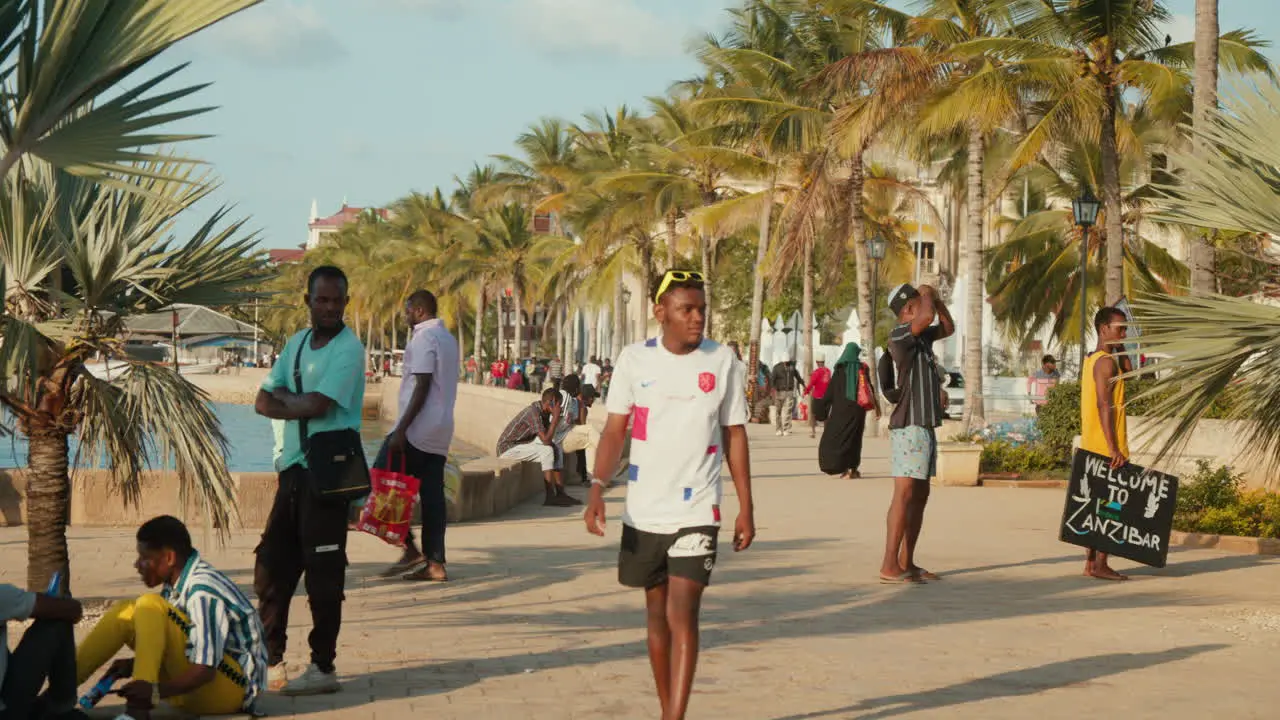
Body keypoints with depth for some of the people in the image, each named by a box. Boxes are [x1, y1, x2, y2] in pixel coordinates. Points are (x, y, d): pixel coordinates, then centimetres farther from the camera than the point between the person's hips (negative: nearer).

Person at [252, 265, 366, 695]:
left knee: (323, 574, -4)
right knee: (271, 566, 12)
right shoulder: (296, 344, 15)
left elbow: (316, 405, -20)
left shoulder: (348, 349, -9)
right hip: (293, 467, 8)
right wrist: (298, 401, -12)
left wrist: (282, 402, -1)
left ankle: (323, 669, 3)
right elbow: (264, 402, 7)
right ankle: (270, 657, 22)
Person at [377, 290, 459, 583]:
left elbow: (422, 386, -18)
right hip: (441, 432, 9)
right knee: (432, 495, 6)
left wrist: (401, 430, -20)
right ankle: (435, 563, 3)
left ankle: (411, 548, -6)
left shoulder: (424, 337, -11)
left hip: (418, 428, -9)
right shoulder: (448, 338, 18)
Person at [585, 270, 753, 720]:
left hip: (697, 512, -2)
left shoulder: (721, 361, -1)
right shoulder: (634, 360, -1)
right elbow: (615, 430, 0)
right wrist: (597, 488, -14)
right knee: (657, 615, 13)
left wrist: (746, 508, 3)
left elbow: (735, 435, 5)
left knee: (682, 616, -12)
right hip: (644, 511, 2)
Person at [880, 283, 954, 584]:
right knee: (905, 494, -13)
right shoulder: (899, 334, -13)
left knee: (920, 495, 11)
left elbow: (949, 328, 30)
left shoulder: (921, 335, 15)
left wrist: (937, 299, 14)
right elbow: (927, 316, -30)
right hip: (909, 426, -10)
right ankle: (889, 566, -14)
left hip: (925, 426, 10)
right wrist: (927, 295, -9)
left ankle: (906, 562, 16)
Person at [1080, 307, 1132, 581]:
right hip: (1106, 446, -10)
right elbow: (1104, 406, -22)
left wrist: (1120, 348, 12)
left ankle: (1091, 562, 16)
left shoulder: (1092, 360, 15)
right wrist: (1113, 448, -25)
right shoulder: (1106, 361, -15)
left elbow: (1128, 373, 25)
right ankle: (1100, 564, -8)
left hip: (1093, 446, 10)